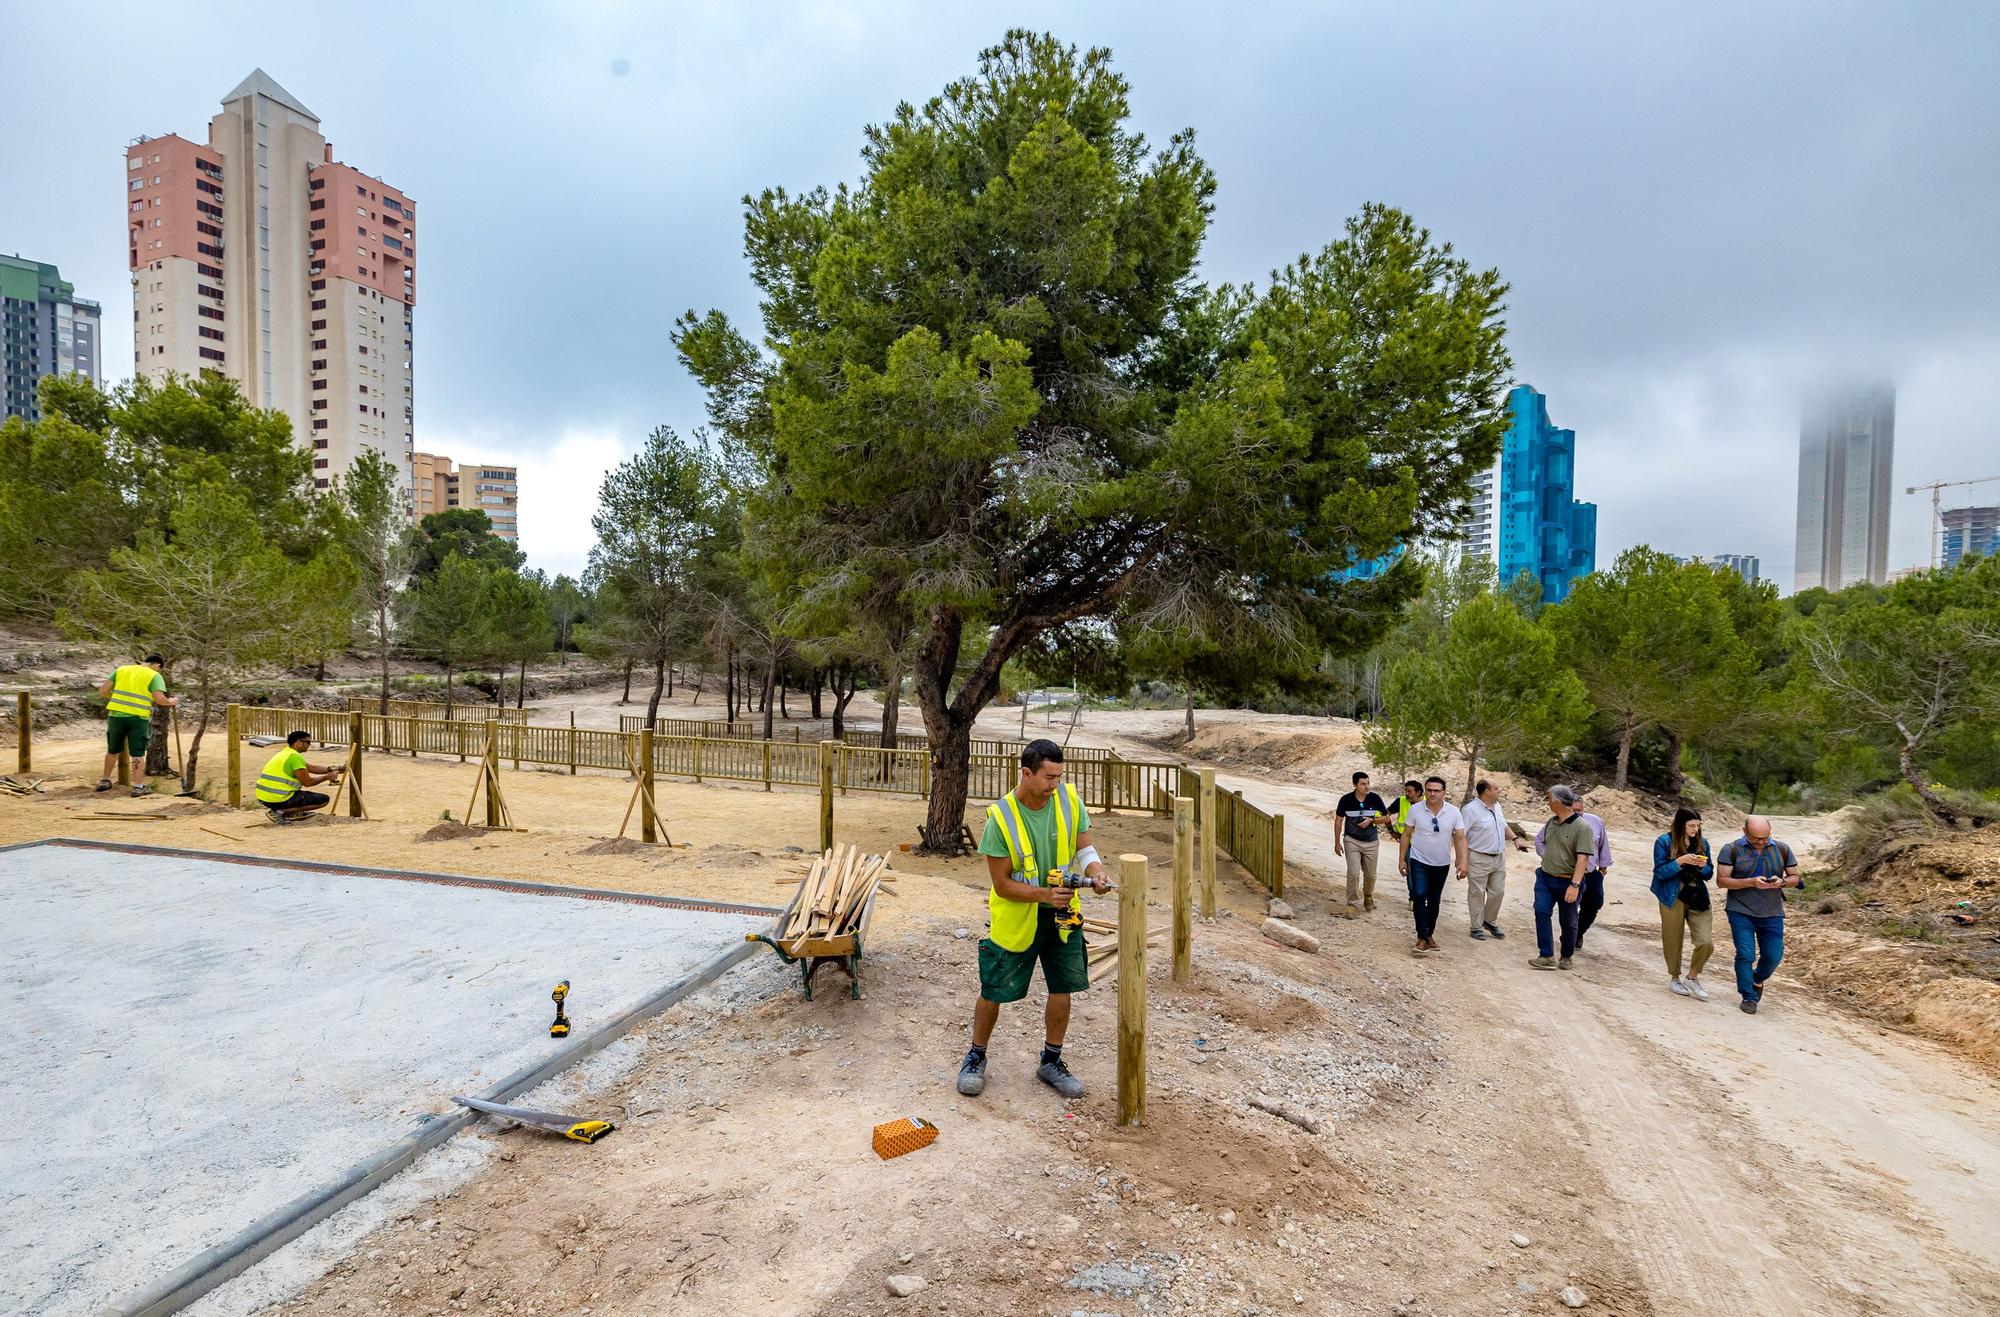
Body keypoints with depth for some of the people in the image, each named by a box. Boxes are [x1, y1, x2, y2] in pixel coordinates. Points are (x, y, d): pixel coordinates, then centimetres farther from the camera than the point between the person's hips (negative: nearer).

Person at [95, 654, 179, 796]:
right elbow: (160, 699, -13)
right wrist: (172, 702, 7)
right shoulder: (155, 676, -1)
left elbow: (102, 690, 9)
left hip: (117, 714, 4)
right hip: (138, 717, -4)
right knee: (138, 753, 3)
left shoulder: (121, 669, 12)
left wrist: (116, 697, 27)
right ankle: (139, 787, 6)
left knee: (113, 750, 21)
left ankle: (105, 781, 32)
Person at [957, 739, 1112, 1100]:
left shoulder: (1069, 799, -11)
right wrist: (1044, 894, -31)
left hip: (1062, 914, 4)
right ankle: (976, 1057, 33)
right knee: (993, 992, 8)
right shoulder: (1001, 817, -22)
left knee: (1062, 990, 11)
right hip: (1015, 918, -3)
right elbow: (1002, 884, -18)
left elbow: (1083, 847, -3)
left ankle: (1051, 1062, 32)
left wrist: (1095, 871, -24)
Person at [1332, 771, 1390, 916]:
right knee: (1353, 873, -11)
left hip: (1371, 842, 2)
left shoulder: (1375, 799, -8)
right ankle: (1353, 904, -2)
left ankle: (1368, 897, 39)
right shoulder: (1346, 800, -10)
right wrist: (1337, 843, 1)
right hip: (1352, 841, -2)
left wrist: (1371, 820, -16)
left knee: (1370, 874, 12)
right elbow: (1339, 821, 0)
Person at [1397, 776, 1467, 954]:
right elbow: (1406, 834, -2)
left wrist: (1462, 862, -15)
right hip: (1419, 861, -2)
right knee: (1419, 896, -15)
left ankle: (1429, 934, 28)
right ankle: (1423, 938, -11)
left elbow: (1460, 838, -5)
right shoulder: (1415, 809, -10)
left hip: (1442, 864, 2)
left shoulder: (1454, 812, -8)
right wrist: (1402, 859, -2)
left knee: (1434, 901, 13)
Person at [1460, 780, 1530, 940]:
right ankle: (1477, 927, 14)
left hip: (1499, 858, 7)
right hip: (1479, 859, -7)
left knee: (1498, 892, 12)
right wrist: (1463, 861, -22)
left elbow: (1504, 825, 25)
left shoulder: (1497, 806, 8)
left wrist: (1515, 838, 8)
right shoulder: (1470, 810, -17)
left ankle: (1490, 922, 32)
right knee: (1477, 894, 3)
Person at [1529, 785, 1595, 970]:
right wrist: (1548, 858, 11)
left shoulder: (1582, 827, -16)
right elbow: (1540, 840, 22)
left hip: (1568, 882, -5)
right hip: (1545, 877, 5)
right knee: (1541, 912, -9)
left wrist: (1575, 885, -28)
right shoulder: (1551, 822, 4)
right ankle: (1547, 957, -7)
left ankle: (1566, 957, 28)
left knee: (1568, 921, 10)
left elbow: (1582, 858, -22)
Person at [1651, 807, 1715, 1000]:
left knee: (1706, 943, -6)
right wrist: (1680, 861, -21)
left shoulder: (1702, 843, 6)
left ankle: (1692, 978, 18)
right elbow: (1660, 872, -9)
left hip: (1698, 898, 3)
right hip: (1673, 899, -3)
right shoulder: (1664, 842, -7)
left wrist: (1703, 867, -11)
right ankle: (1674, 978, 29)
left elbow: (1709, 874, 10)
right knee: (1673, 941, 8)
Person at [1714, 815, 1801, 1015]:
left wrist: (1782, 882, -13)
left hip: (1772, 914, 3)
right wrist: (1751, 882, -22)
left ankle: (1757, 980, 39)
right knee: (1745, 954, -5)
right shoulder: (1731, 850, -7)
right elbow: (1721, 880, -9)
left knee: (1773, 956, 8)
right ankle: (1749, 997, 10)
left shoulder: (1782, 849, 3)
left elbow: (1795, 877, 9)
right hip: (1741, 912, -3)